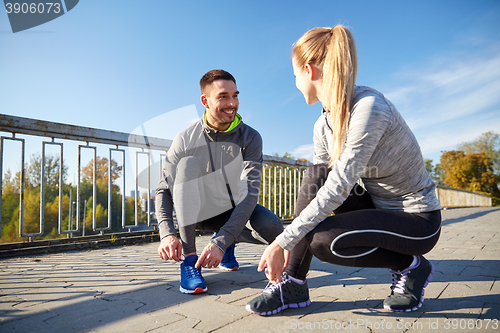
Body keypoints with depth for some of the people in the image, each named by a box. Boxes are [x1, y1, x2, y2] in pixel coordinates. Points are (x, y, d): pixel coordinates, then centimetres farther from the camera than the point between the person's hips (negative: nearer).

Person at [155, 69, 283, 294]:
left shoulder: (250, 138, -16)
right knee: (188, 163, -27)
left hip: (234, 210, 1)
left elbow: (250, 193, -25)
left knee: (273, 229, -28)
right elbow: (164, 189, -12)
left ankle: (228, 243, 8)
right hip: (198, 212, 0)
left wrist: (221, 242, -35)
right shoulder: (186, 139, -13)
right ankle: (189, 258, -25)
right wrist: (166, 233, -31)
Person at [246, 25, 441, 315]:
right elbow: (318, 187, 2)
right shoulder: (323, 126, -1)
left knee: (321, 239, -26)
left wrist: (282, 242, -25)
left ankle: (411, 267, 2)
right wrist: (290, 243, -1)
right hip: (378, 205, 7)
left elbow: (338, 188, -30)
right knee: (316, 174, -15)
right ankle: (293, 284, -8)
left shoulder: (369, 106, -26)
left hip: (419, 219, -7)